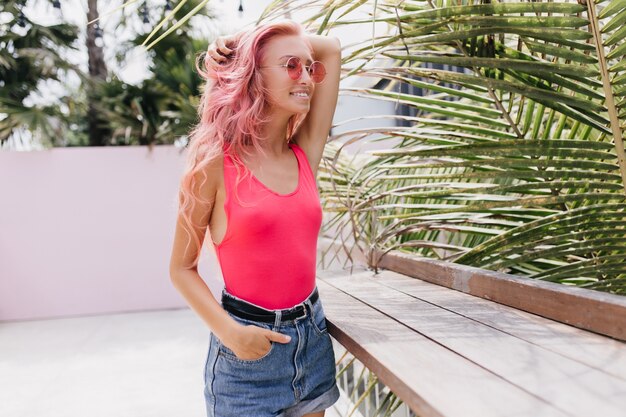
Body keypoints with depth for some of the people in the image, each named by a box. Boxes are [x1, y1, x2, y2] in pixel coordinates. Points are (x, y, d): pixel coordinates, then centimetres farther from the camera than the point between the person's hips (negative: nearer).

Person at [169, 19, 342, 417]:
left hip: (312, 336, 5)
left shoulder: (306, 154, 1)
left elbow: (332, 48, 8)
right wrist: (229, 332, -18)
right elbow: (182, 269, -5)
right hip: (249, 347, -5)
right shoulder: (216, 164, -11)